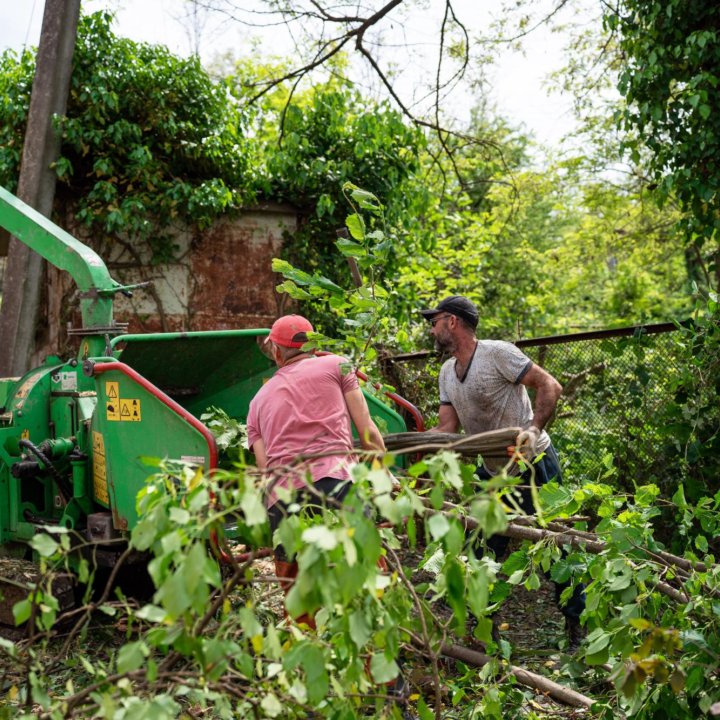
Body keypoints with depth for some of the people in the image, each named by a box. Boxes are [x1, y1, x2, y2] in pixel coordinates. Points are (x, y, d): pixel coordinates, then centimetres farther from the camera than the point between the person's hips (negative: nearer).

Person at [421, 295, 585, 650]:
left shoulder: (497, 353, -17)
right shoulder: (447, 371, 6)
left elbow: (550, 386, -19)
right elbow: (446, 429, 0)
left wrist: (534, 429, -32)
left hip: (534, 465, -7)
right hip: (492, 472, 8)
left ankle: (578, 628, 17)